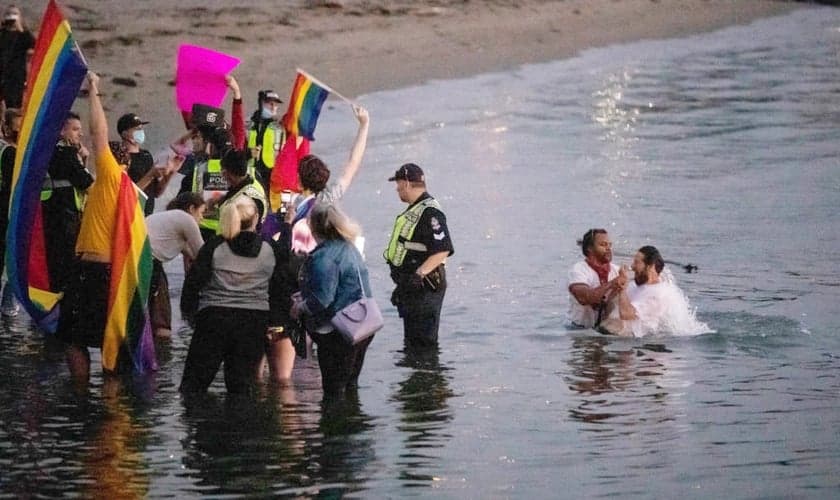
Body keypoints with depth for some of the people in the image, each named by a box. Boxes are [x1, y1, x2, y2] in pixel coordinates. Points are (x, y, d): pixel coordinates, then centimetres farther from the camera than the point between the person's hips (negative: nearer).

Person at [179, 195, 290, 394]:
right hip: (253, 324, 2)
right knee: (241, 384, 6)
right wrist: (277, 321, 21)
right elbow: (280, 288, 11)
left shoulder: (214, 247, -2)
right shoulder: (269, 251, 5)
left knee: (193, 382, 4)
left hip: (214, 319, -2)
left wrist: (188, 311, 13)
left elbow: (194, 281, -1)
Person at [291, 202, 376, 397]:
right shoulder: (349, 248, 10)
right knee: (350, 386, 19)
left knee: (333, 389, -2)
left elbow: (322, 300, -24)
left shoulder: (324, 256, -21)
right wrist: (305, 296, 17)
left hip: (338, 334, -9)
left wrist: (300, 307, -6)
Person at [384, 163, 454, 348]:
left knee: (424, 343, -9)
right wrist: (401, 284, 26)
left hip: (424, 286, -11)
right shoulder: (413, 210, 16)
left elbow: (442, 250, -25)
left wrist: (419, 274, -31)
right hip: (411, 285, 11)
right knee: (411, 341, 17)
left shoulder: (430, 213, -18)